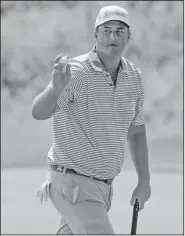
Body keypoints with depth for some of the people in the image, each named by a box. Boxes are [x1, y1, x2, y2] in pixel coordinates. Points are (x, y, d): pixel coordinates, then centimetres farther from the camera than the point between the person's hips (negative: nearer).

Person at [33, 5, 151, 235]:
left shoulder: (132, 75, 5)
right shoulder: (76, 71, -17)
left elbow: (136, 130, 18)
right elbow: (39, 112, -31)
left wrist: (144, 180, 15)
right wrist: (56, 87, -52)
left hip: (103, 185, 8)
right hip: (72, 183, -8)